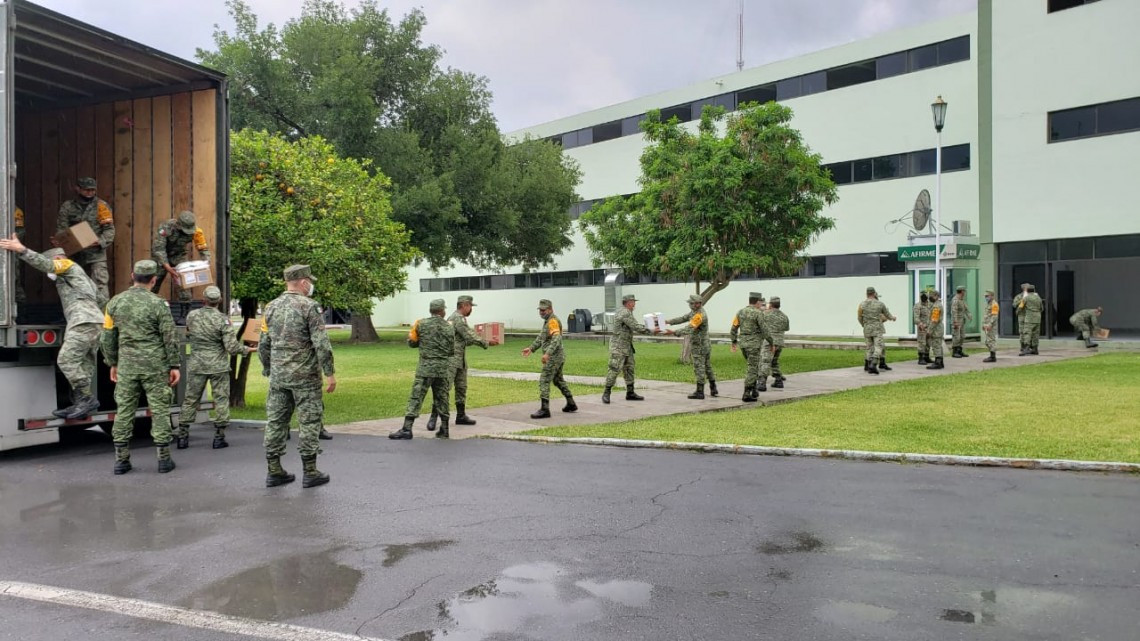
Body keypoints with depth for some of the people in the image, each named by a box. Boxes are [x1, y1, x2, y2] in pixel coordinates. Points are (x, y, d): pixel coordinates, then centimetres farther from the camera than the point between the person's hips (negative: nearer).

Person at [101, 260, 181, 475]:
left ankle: (121, 459, 12)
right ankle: (164, 459, 7)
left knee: (124, 411, 9)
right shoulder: (157, 304, -8)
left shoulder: (115, 302, 4)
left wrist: (112, 363, 20)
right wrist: (174, 365, 0)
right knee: (159, 410, 3)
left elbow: (108, 337, 9)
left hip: (126, 366, 3)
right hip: (154, 366, -3)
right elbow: (169, 338, -7)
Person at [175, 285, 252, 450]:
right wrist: (246, 349, 3)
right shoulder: (223, 320, -13)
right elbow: (231, 347, -14)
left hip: (196, 364, 3)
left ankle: (182, 436, 14)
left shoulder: (192, 316, -2)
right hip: (218, 366, -3)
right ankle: (219, 437, 5)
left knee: (190, 399, 11)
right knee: (221, 399, 6)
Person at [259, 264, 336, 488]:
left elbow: (263, 345, 12)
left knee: (276, 421, 10)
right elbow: (321, 344, -15)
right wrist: (330, 373, -10)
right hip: (304, 377, -6)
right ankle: (310, 472, 5)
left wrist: (268, 371, 22)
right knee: (309, 422, 1)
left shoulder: (271, 307, 9)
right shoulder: (309, 306, -10)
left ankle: (274, 471, 15)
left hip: (278, 377, 6)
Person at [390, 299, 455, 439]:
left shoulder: (421, 324, -3)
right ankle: (444, 429, 17)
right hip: (443, 368, 3)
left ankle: (407, 429, -9)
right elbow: (451, 351, 10)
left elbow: (411, 342, 7)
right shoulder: (449, 327, 4)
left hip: (425, 367, -3)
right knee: (441, 397, 12)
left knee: (416, 397, -4)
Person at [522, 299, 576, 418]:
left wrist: (547, 353, -38)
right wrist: (531, 349, 20)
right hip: (558, 357, 11)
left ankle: (545, 409, -13)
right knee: (558, 380, 22)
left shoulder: (553, 321, -16)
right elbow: (541, 337, 26)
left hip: (553, 357, -11)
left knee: (544, 381, -11)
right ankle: (571, 404, 31)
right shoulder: (547, 321, 17)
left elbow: (556, 339, -28)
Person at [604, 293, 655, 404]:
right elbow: (636, 327, -20)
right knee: (615, 369, -9)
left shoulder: (625, 312, 14)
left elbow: (633, 327, 21)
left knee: (629, 369, 12)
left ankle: (630, 393, 18)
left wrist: (645, 327, 12)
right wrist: (651, 331, -13)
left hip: (627, 346, 11)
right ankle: (606, 394, -5)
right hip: (618, 346, -11)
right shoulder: (625, 313, -18)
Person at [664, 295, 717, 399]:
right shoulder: (695, 311, 9)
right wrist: (668, 322, 1)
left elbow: (688, 329, -30)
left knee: (699, 368, -5)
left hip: (699, 346, -10)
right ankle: (713, 389, 24)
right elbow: (683, 318, 11)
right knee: (707, 366, 16)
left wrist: (673, 332, -35)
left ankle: (700, 392, -2)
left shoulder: (699, 315, -23)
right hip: (704, 345, 10)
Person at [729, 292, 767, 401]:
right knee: (752, 369, -3)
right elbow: (764, 330, -13)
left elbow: (734, 328, 8)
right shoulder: (758, 313, -11)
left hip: (743, 343, 7)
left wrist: (734, 342, 18)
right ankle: (746, 395, -6)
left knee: (752, 367, 21)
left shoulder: (740, 312, 7)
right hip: (754, 344, -7)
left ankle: (753, 390, 21)